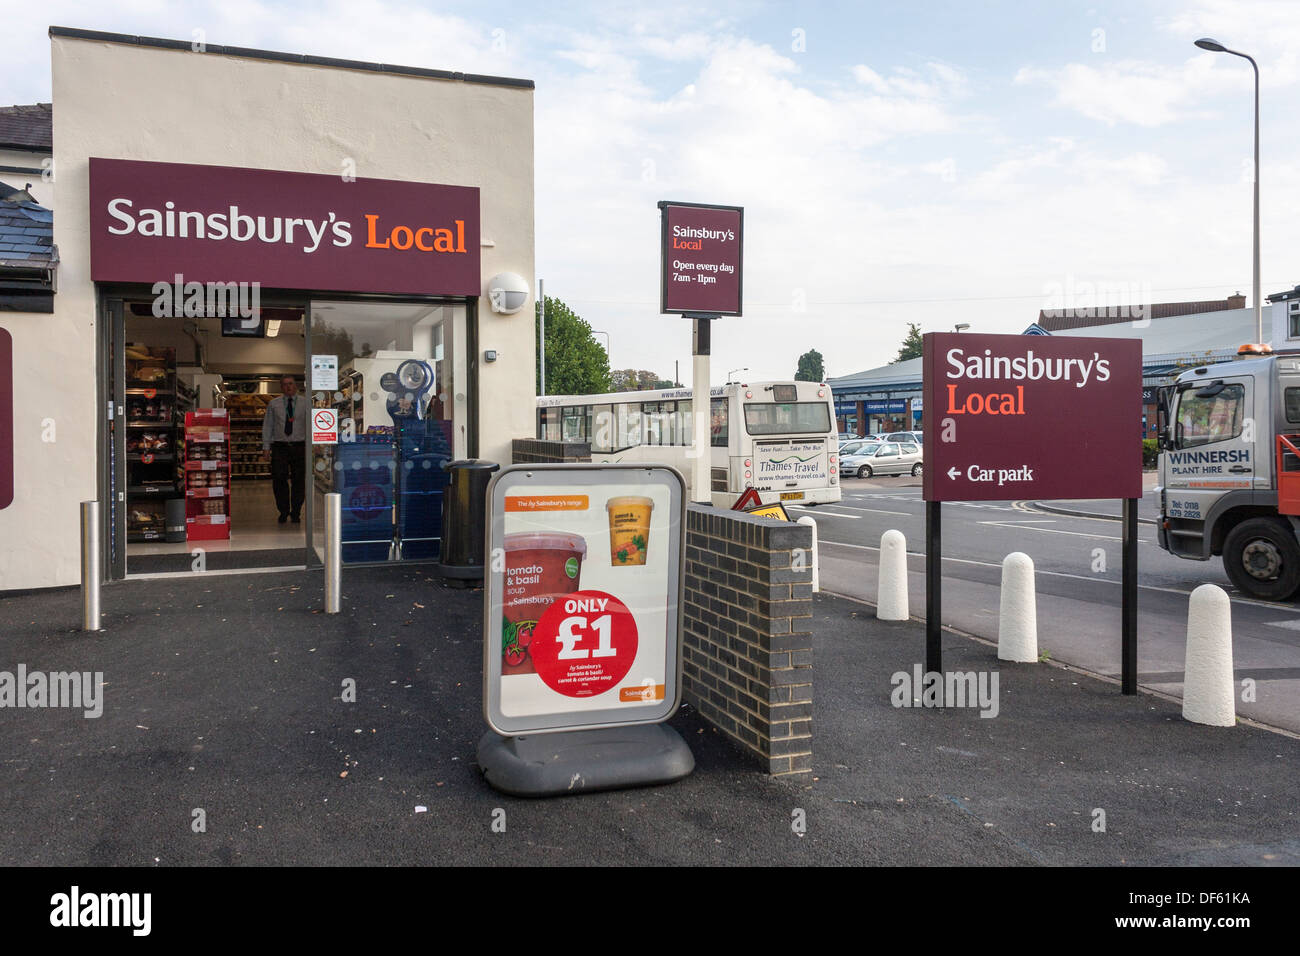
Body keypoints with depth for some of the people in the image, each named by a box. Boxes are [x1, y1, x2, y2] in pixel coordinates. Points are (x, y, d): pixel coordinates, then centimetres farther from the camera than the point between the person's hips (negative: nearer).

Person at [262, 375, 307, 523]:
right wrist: (266, 447, 1)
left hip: (299, 446, -1)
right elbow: (267, 426, 10)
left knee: (298, 481, 2)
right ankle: (283, 511, 14)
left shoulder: (305, 403, 5)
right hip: (279, 447, 1)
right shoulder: (274, 404, 10)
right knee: (279, 480, -3)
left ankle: (296, 513, 15)